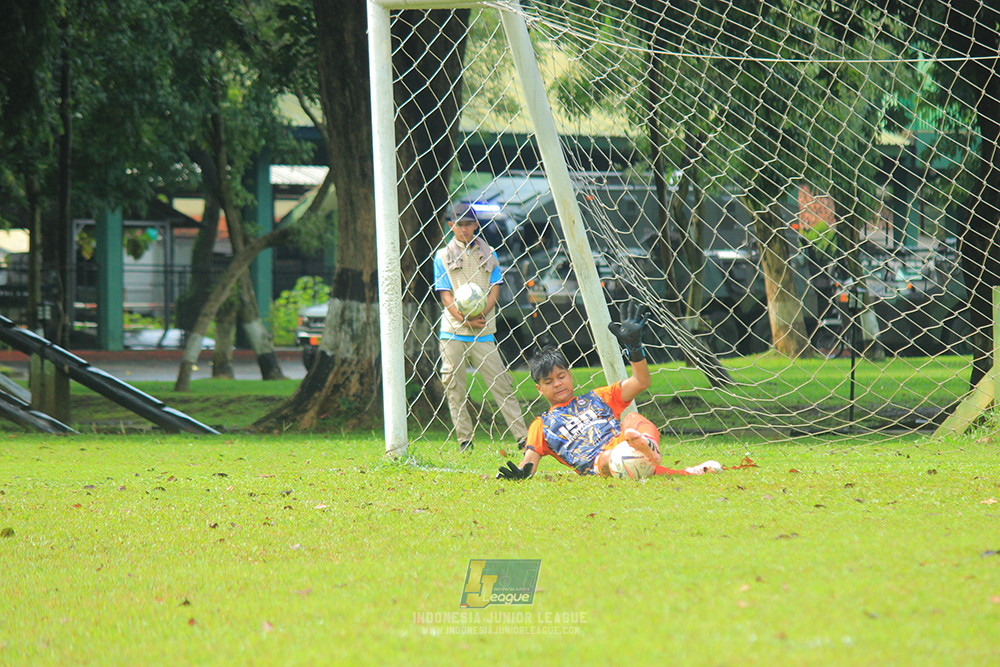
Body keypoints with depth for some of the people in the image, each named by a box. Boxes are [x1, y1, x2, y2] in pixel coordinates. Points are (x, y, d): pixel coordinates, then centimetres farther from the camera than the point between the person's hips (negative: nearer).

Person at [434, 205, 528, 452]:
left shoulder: (488, 253, 14)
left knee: (501, 383, -5)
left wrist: (480, 314, -12)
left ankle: (523, 437, -4)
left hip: (482, 331, 0)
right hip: (453, 331, 0)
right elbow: (445, 295, 1)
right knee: (454, 386, -2)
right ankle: (465, 440, 5)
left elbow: (494, 289, 6)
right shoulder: (443, 256, 8)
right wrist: (464, 318, -15)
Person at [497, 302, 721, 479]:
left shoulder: (597, 398, 34)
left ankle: (649, 447, -66)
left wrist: (634, 346, 11)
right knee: (608, 459, -41)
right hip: (597, 463, -4)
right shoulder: (542, 425, 31)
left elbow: (641, 382, 26)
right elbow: (531, 458, 17)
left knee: (632, 419, -28)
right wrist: (520, 473, -8)